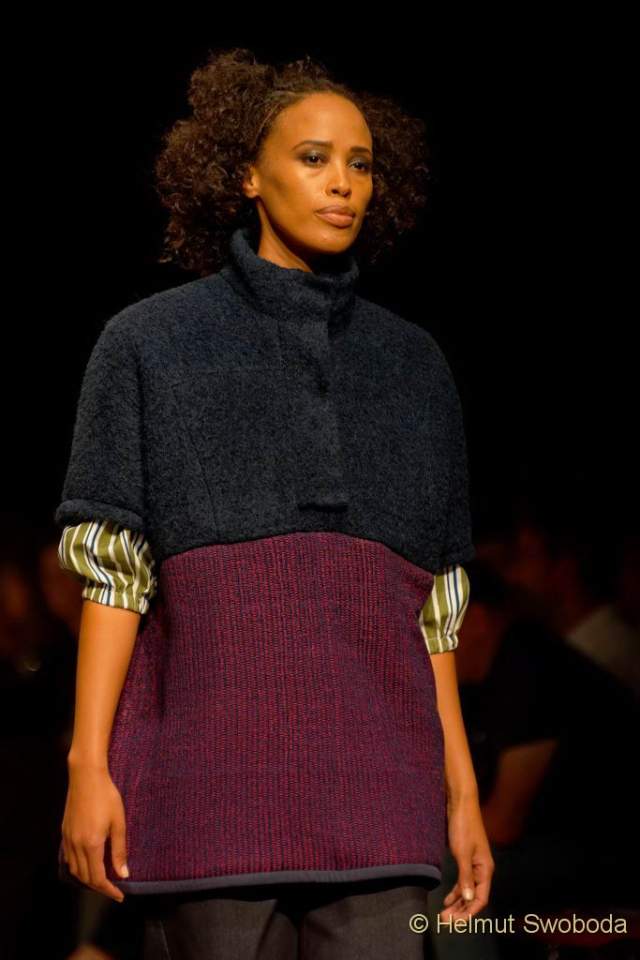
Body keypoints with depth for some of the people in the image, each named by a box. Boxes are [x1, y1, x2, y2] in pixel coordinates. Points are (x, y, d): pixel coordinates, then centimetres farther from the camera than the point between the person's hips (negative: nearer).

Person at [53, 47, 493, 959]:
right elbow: (111, 571, 0)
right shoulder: (149, 343, 7)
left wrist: (462, 793, 10)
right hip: (212, 755, -2)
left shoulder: (412, 364, 16)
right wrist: (87, 766, -9)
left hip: (371, 774, 3)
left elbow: (430, 604, 15)